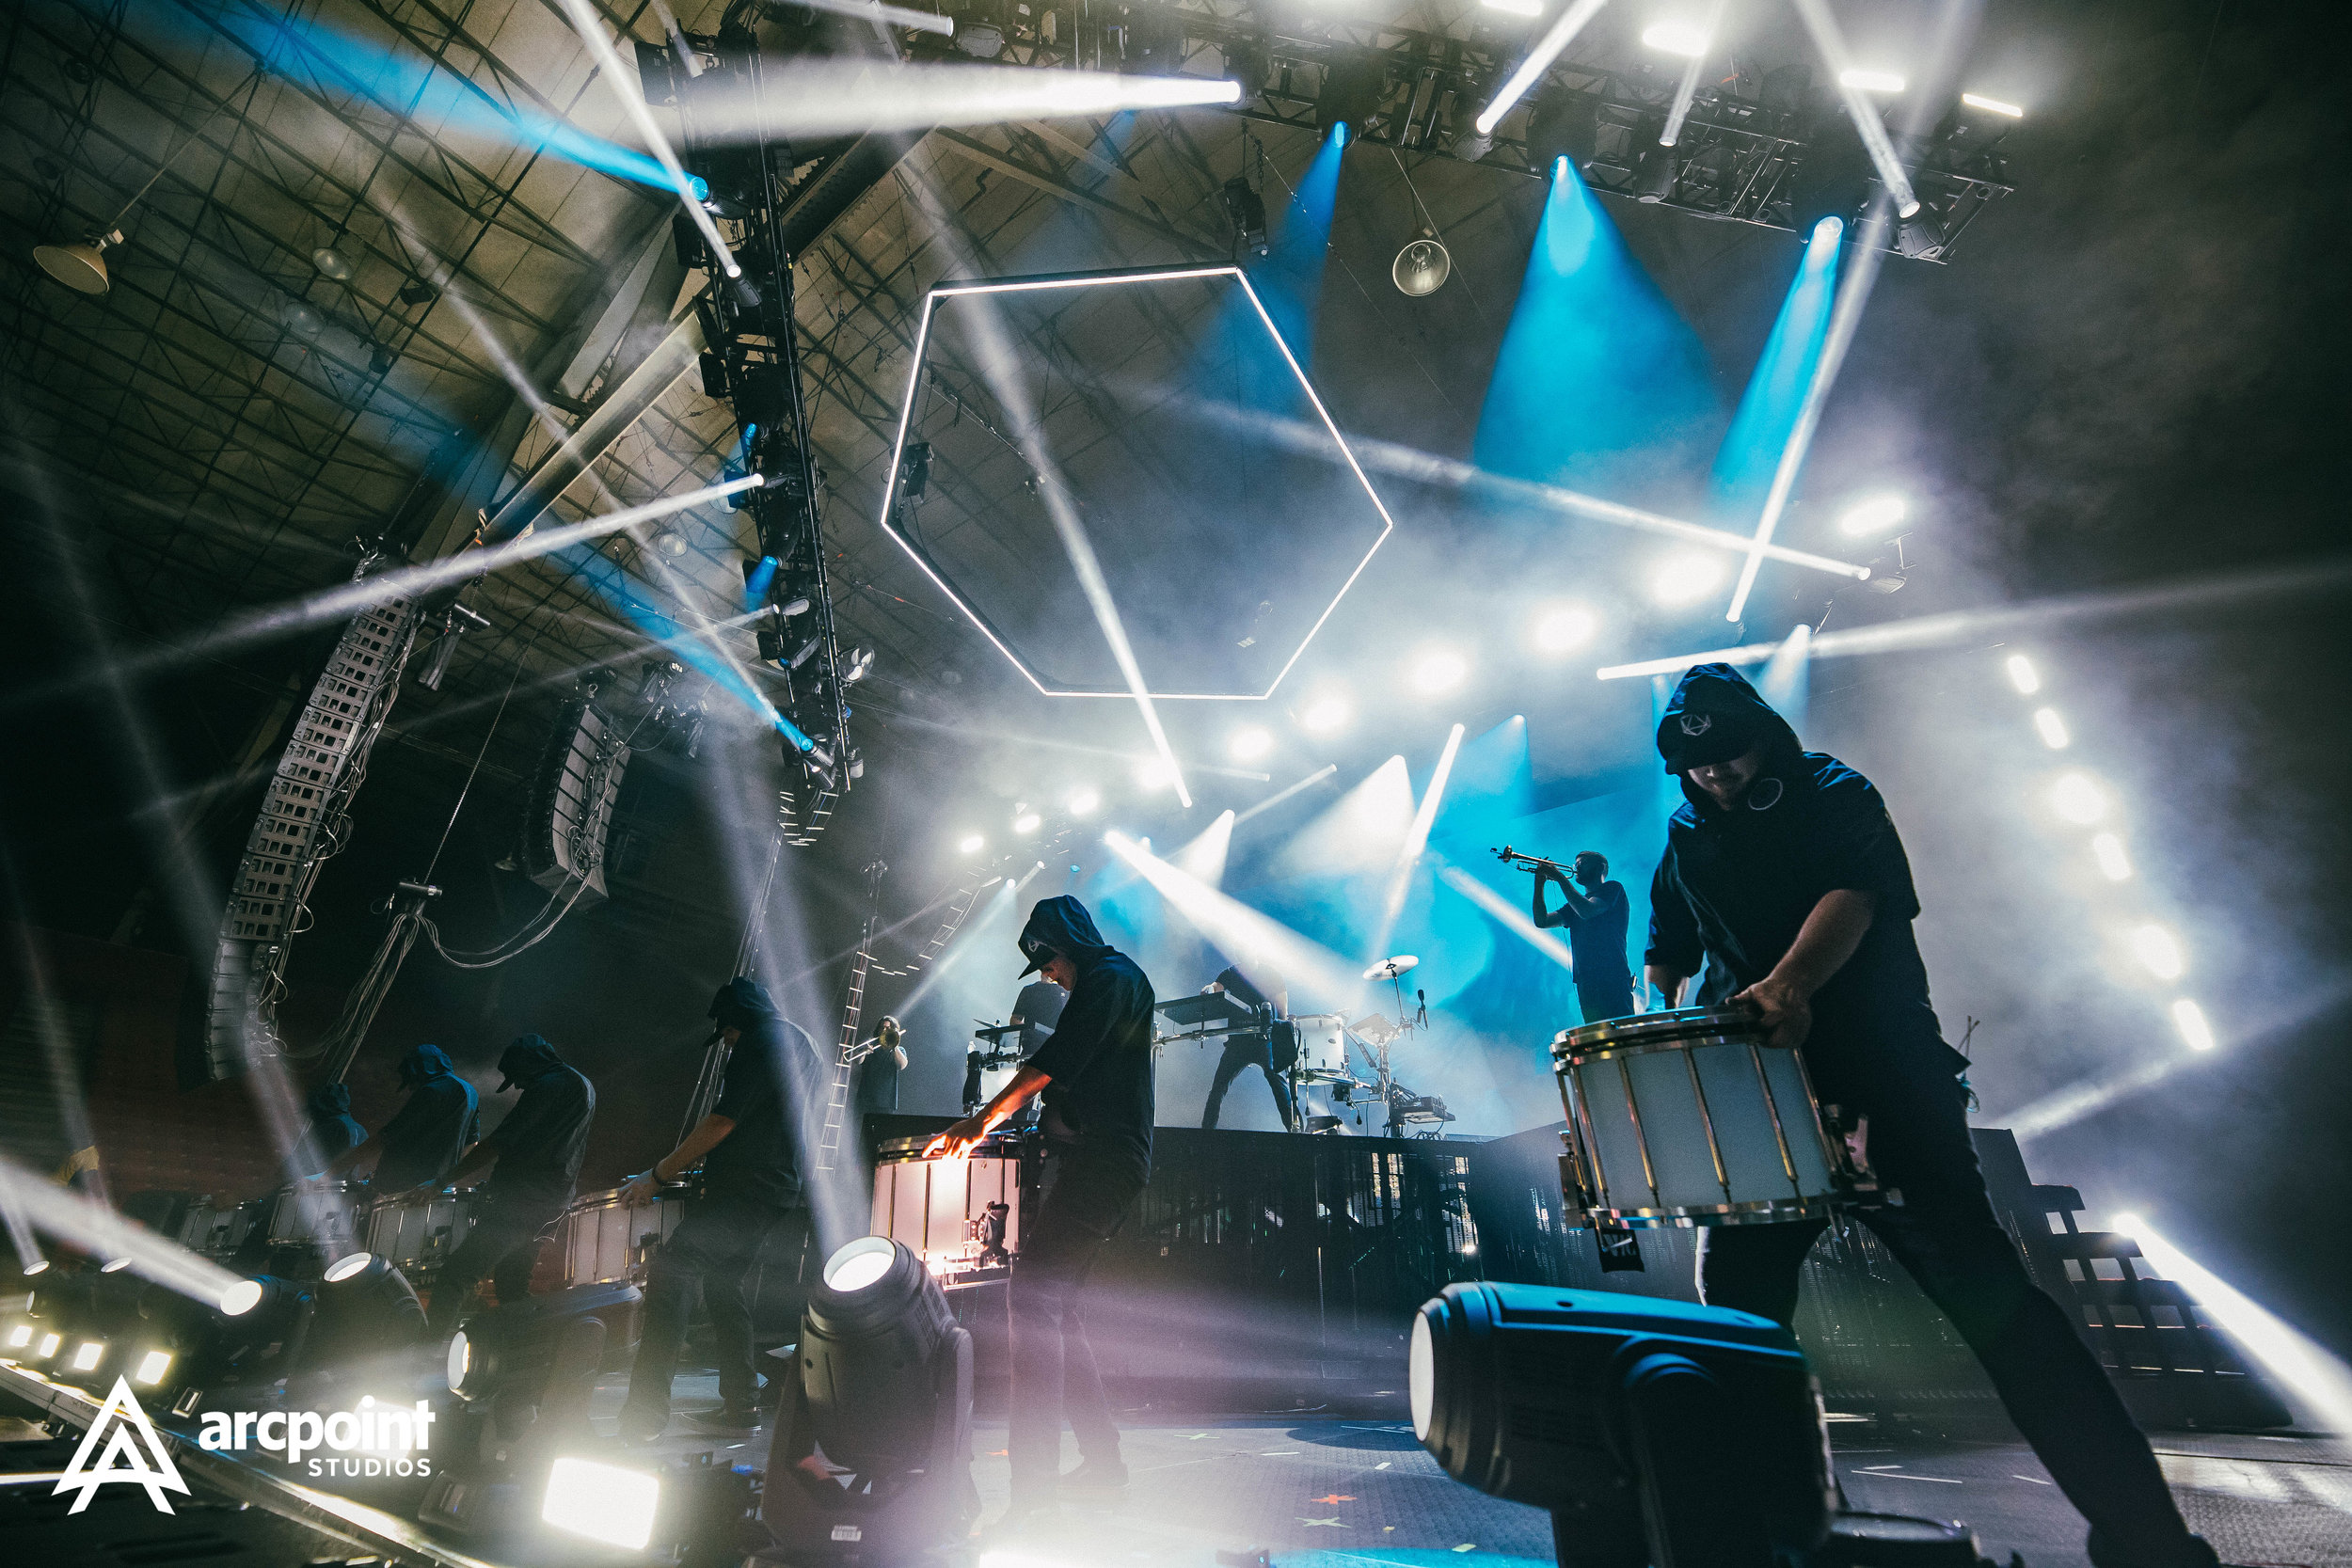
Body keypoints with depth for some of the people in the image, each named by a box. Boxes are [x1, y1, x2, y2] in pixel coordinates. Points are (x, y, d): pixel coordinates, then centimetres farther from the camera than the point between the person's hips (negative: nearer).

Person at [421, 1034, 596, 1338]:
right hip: (552, 1205, 10)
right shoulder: (585, 1086, 17)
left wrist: (441, 1183, -11)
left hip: (516, 1205, -10)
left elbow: (498, 1144, -17)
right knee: (512, 1285, 19)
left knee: (453, 1281, -11)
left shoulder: (548, 1086, -13)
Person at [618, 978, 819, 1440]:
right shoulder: (802, 1042, 19)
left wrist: (657, 1175, -13)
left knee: (669, 1274, -14)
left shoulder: (760, 1041, -10)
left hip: (743, 1190, -10)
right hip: (779, 1191, 10)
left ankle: (646, 1408, -18)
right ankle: (741, 1405, 19)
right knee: (723, 1285, 17)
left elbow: (723, 1121, -18)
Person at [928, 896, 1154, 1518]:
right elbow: (1059, 1072, 27)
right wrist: (992, 1118, 18)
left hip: (1100, 1160, -11)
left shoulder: (1111, 976, -6)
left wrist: (981, 1119, -11)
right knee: (1055, 1306, 12)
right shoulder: (1105, 986, 26)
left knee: (1034, 1297, -17)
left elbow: (1053, 1062, -15)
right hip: (1103, 1165, 11)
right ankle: (1102, 1460, 17)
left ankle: (1032, 1481, -20)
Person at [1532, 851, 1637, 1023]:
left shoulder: (1613, 888, 6)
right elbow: (1542, 921, 14)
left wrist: (1560, 878, -8)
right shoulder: (1575, 903, 25)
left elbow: (1587, 911, -13)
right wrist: (1539, 884, 7)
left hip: (1612, 979, -6)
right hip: (1586, 982, 6)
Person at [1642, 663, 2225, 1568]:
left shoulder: (1834, 796, 1)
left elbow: (1854, 890, -18)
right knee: (1734, 1290, 1)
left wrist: (1789, 980, -36)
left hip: (1882, 1076, -3)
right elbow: (1668, 947, 19)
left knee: (1978, 1278, -7)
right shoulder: (1686, 839, 13)